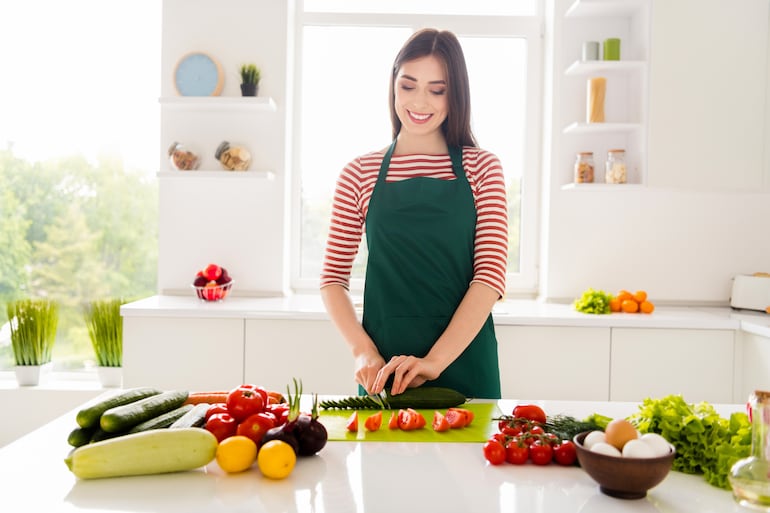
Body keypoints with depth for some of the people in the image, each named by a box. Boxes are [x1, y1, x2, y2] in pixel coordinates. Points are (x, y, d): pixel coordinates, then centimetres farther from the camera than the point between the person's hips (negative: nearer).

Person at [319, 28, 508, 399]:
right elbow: (333, 279, 4)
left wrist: (434, 361, -19)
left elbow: (491, 275, -8)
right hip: (383, 368, 1)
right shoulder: (360, 174, 4)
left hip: (464, 364, 0)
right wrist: (363, 351, -12)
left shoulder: (482, 168, 2)